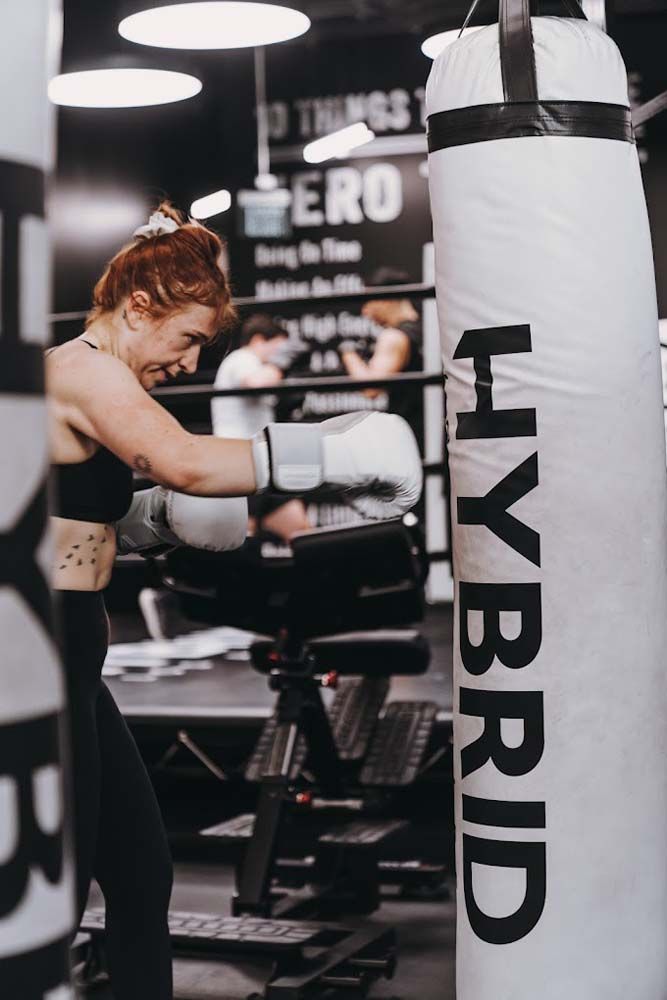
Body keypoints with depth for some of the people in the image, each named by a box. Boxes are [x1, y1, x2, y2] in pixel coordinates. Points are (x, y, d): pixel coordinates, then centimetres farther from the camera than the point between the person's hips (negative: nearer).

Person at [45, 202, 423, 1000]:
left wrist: (159, 516, 7)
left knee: (141, 874, 14)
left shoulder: (77, 372, 17)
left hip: (71, 663, 10)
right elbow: (185, 461, -32)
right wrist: (334, 454, -27)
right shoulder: (86, 370, -14)